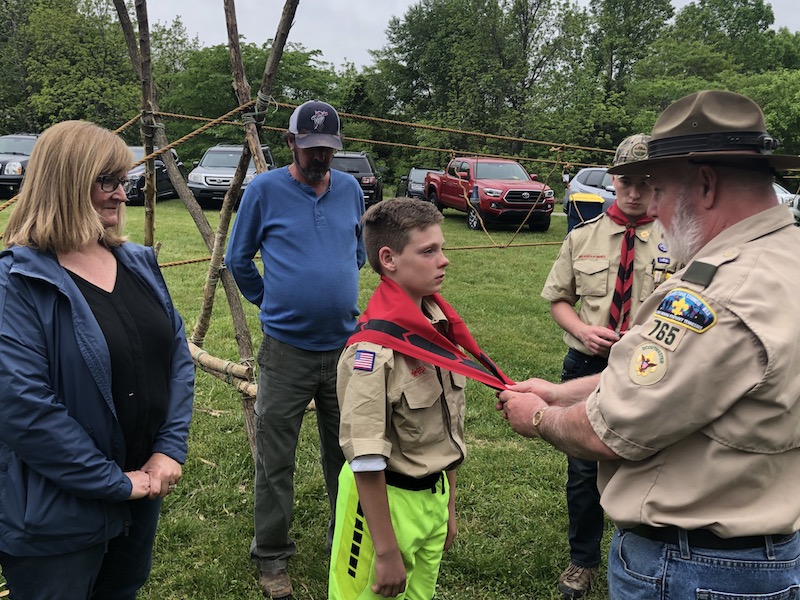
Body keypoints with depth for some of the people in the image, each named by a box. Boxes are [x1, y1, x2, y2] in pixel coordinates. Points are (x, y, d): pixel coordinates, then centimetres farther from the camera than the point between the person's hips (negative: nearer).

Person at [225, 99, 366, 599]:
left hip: (346, 345, 3)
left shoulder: (351, 189, 5)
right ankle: (272, 556, 22)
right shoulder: (265, 189, -5)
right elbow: (238, 260, 5)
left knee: (346, 451, 15)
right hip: (286, 350, -3)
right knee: (276, 459, 5)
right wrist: (272, 302, 10)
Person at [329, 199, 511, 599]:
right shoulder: (374, 348, -24)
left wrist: (448, 507, 15)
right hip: (383, 498, -7)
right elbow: (365, 457, -22)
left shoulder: (439, 326, 0)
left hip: (433, 497, 7)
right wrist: (386, 551, -18)